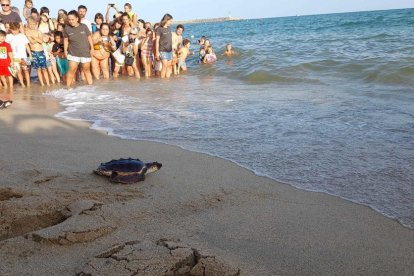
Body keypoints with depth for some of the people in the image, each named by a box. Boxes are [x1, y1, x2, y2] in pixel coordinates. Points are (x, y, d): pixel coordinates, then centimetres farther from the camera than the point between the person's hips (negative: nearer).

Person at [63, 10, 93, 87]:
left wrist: (92, 48, 4)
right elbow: (66, 40, 4)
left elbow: (89, 38, 3)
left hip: (85, 52, 1)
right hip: (73, 53, -1)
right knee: (72, 70, -6)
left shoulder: (84, 26, -5)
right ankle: (68, 87, 0)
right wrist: (65, 50, 2)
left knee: (86, 70, 12)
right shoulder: (67, 28, -4)